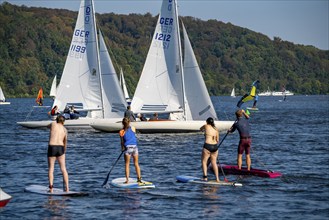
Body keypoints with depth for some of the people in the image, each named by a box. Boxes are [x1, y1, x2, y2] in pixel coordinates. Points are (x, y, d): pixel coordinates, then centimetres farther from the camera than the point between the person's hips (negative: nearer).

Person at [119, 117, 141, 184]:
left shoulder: (122, 132, -3)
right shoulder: (133, 128, 0)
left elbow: (122, 142, 2)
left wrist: (122, 148, 16)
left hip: (127, 148, -2)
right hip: (134, 146, 2)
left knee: (127, 164, 6)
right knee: (136, 163, 12)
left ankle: (127, 179, 2)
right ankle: (139, 178, 10)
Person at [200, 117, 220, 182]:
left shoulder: (206, 126, 1)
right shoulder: (216, 129, 11)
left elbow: (201, 129, 24)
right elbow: (217, 140, 11)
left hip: (207, 146, -4)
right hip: (215, 146, 4)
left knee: (204, 161, 7)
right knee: (214, 162, 12)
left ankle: (205, 177, -4)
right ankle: (217, 178, 12)